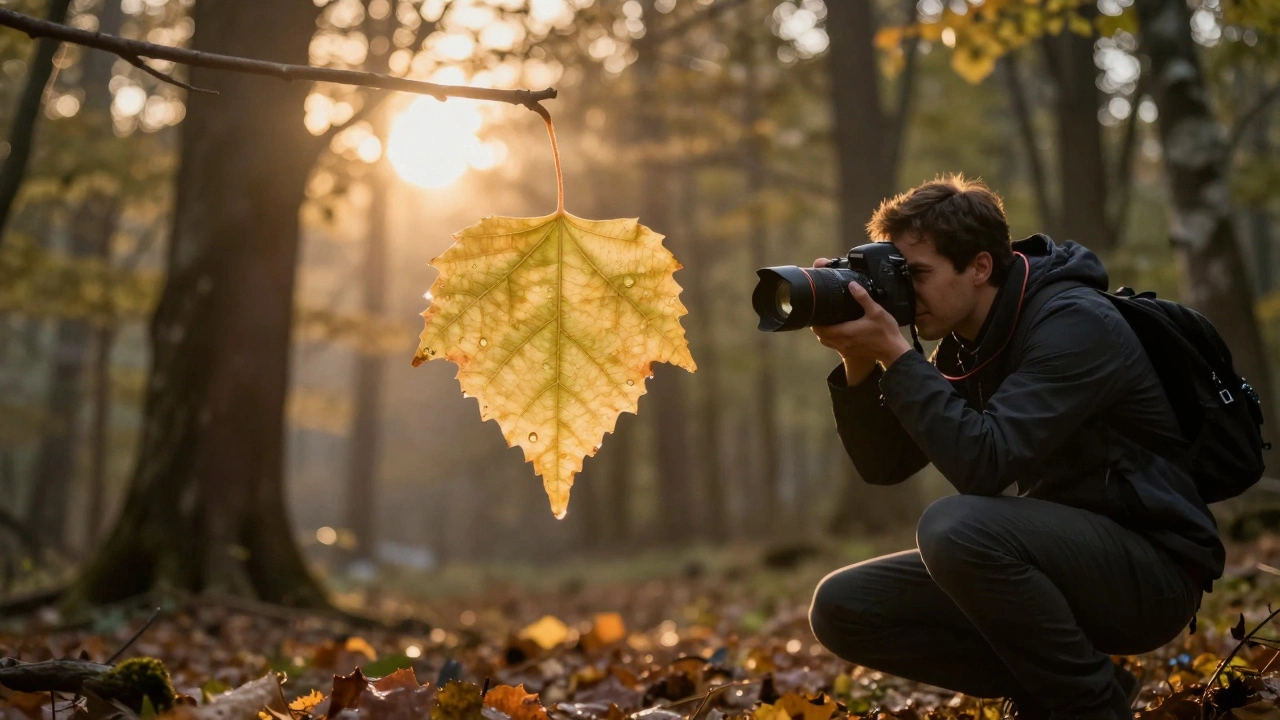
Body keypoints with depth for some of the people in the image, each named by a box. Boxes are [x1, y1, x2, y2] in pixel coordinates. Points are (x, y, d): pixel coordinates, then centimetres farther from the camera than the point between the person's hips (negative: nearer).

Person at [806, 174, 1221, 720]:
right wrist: (858, 362, -10)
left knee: (955, 526, -35)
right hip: (1062, 554, 8)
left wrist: (895, 353, -27)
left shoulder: (1074, 323, -19)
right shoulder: (962, 344, 6)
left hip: (1154, 571, -8)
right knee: (841, 607, -4)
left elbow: (985, 464, -31)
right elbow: (884, 464, 5)